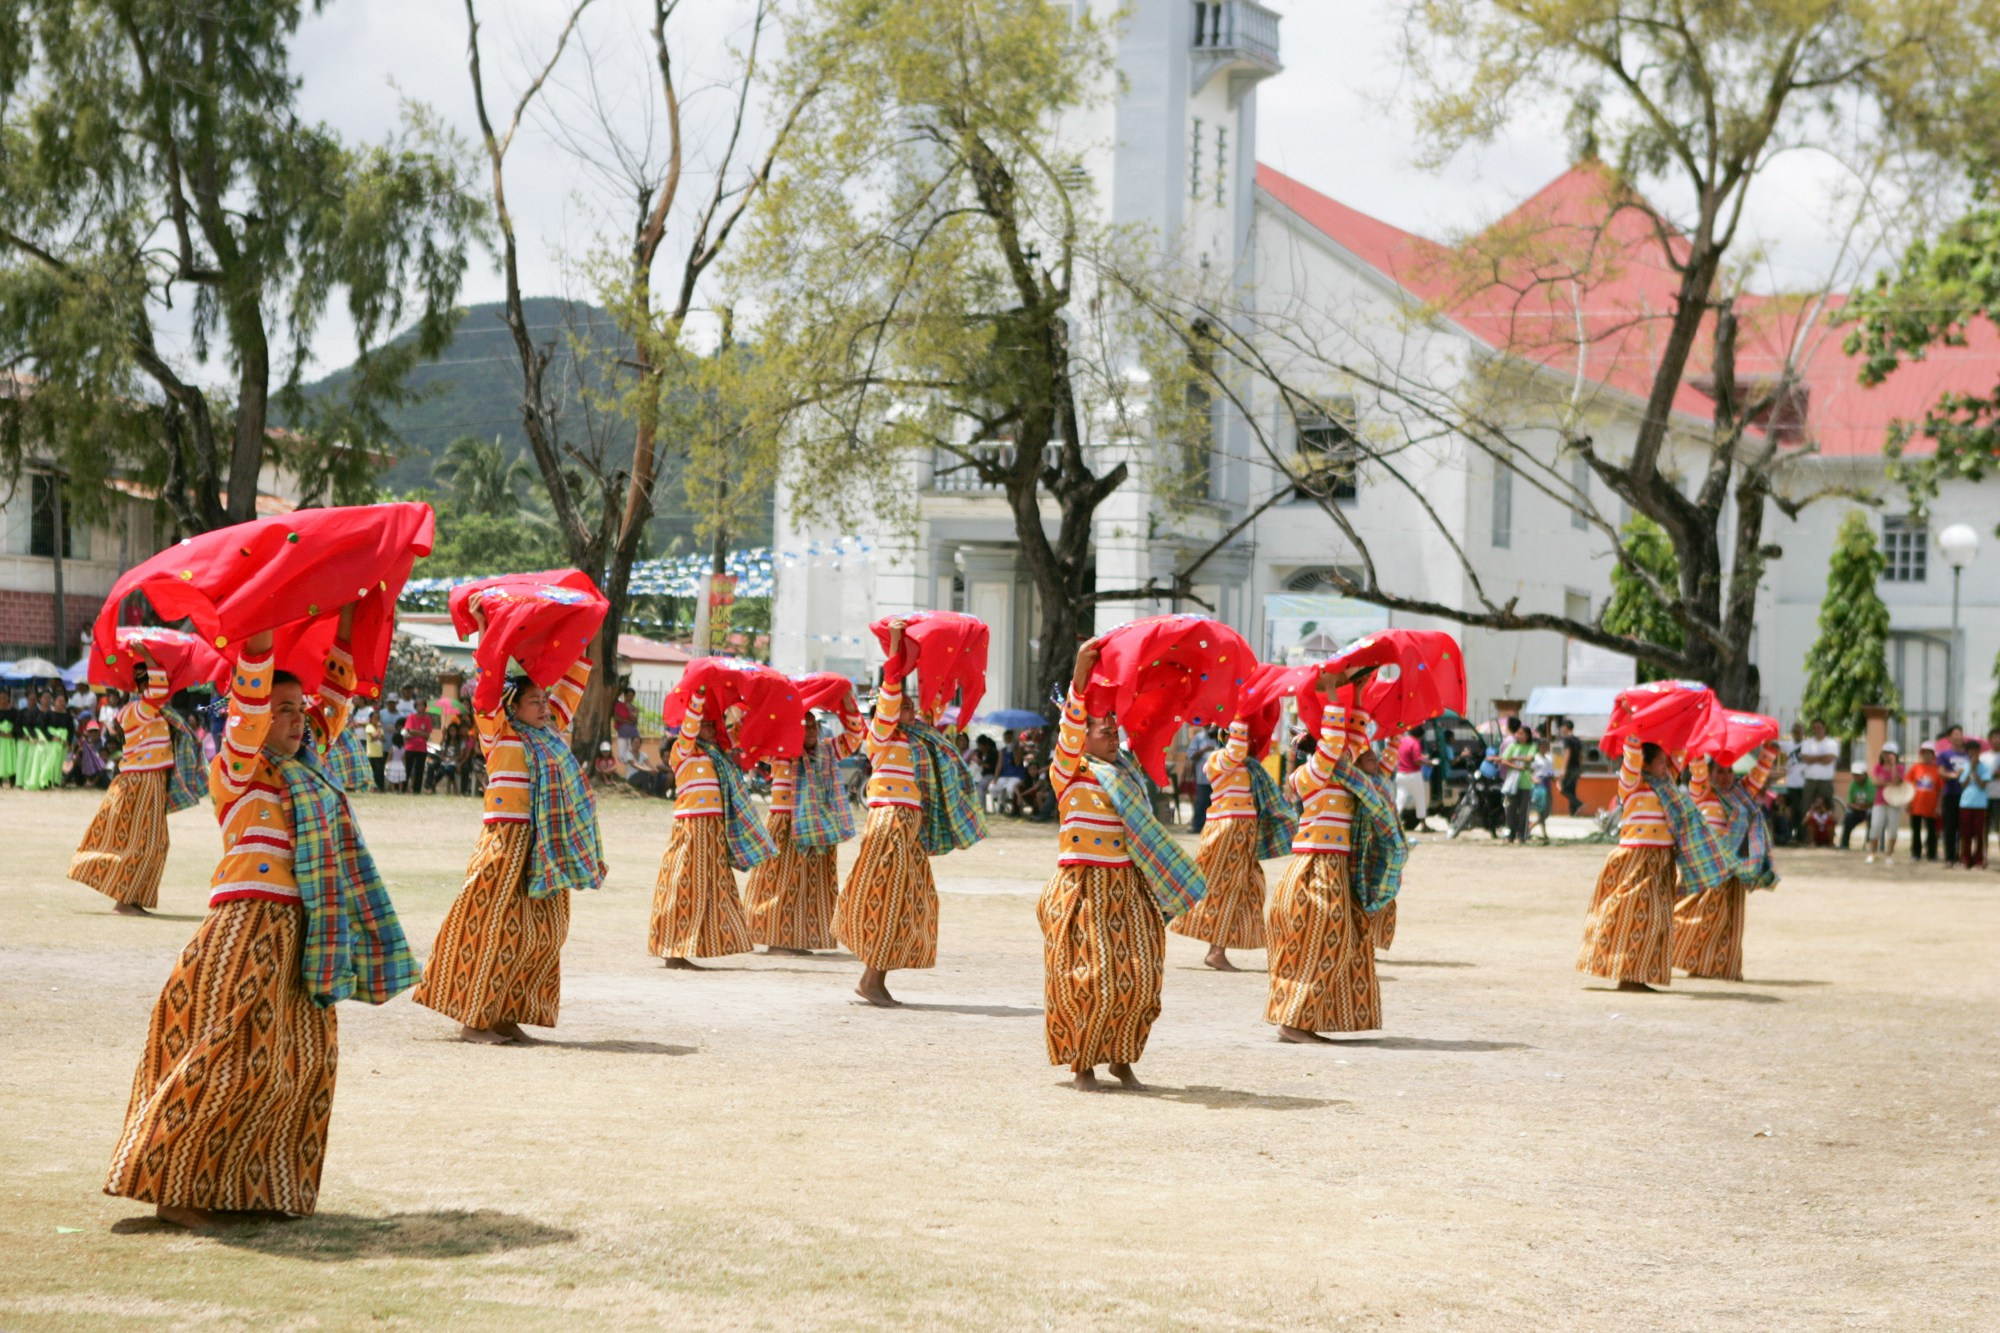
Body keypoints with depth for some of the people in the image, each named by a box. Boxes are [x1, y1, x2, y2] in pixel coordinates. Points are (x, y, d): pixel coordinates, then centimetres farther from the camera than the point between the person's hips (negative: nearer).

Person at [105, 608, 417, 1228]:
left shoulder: (301, 765, 17)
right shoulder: (238, 765, -3)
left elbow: (335, 696, 23)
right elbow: (249, 704, -19)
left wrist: (342, 632, 17)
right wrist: (259, 636, -24)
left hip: (300, 935, 8)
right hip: (250, 926, -8)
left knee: (304, 1057, 6)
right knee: (235, 1052, -10)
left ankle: (256, 1188, 13)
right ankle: (173, 1189, -4)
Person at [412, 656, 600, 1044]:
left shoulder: (551, 731, 16)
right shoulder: (500, 732, -2)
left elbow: (570, 689, 24)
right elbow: (486, 696, -14)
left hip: (549, 848, 7)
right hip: (507, 842, -7)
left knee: (544, 932, 5)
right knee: (494, 926, -7)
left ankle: (506, 1016, 12)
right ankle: (473, 1020, -3)